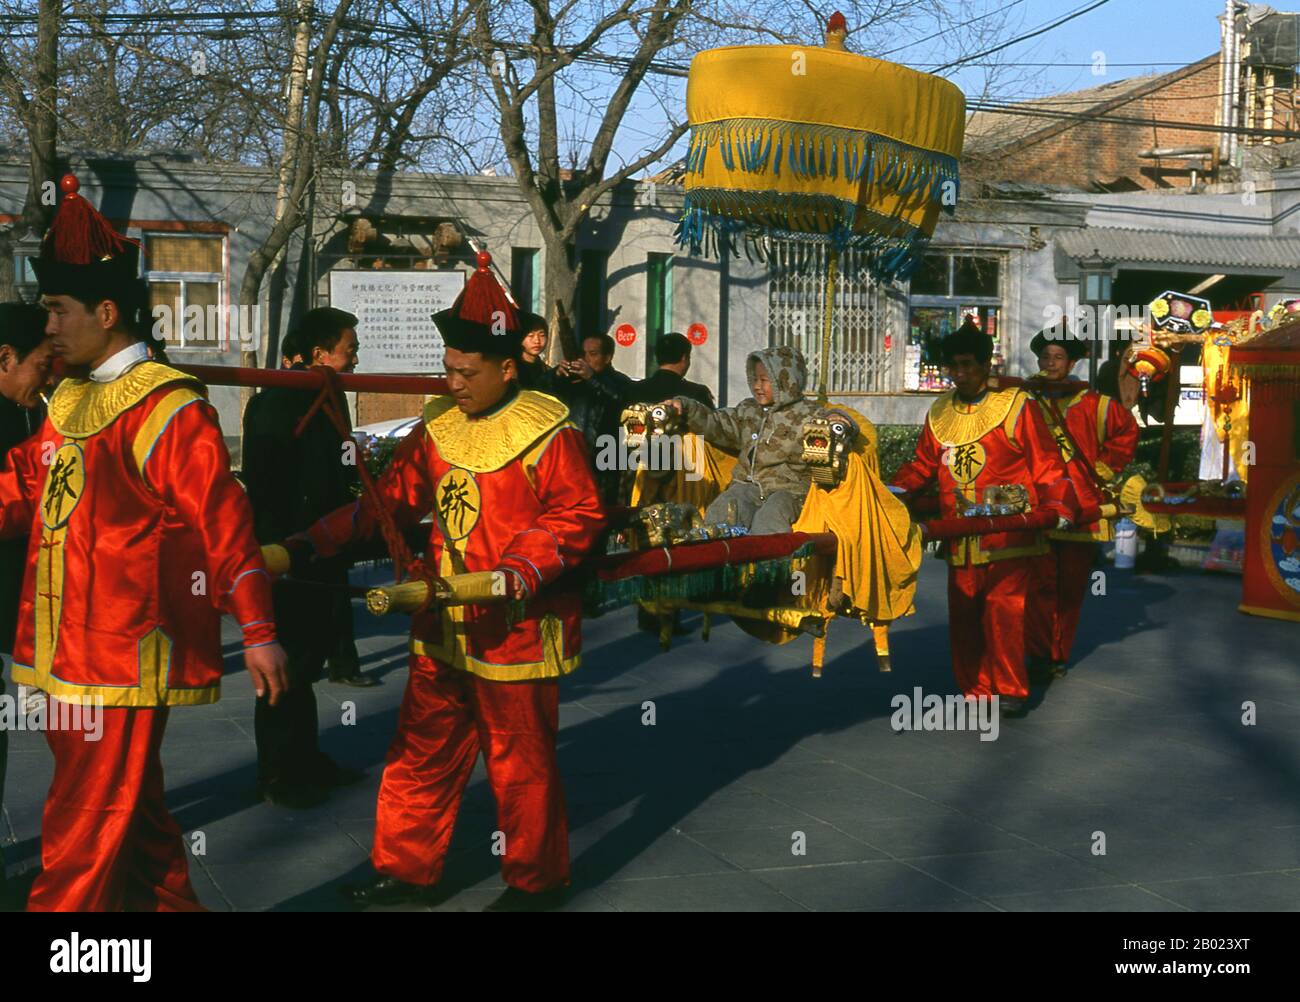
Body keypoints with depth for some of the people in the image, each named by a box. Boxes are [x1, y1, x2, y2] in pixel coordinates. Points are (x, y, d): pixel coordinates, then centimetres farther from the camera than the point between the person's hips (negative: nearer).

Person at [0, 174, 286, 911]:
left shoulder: (166, 407, -13)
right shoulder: (71, 400, 13)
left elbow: (222, 523, -15)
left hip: (124, 651, -9)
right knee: (130, 801, 19)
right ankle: (165, 901, 32)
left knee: (88, 819, -2)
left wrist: (258, 632, -16)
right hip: (74, 647, 9)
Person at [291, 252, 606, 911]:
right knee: (421, 752, 13)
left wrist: (526, 567, -25)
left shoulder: (547, 431, -11)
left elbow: (579, 516, -12)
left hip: (515, 629, -6)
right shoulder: (440, 425, 8)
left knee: (520, 760, 5)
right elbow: (393, 497, 11)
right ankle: (405, 869, 27)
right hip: (443, 627, 6)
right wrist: (315, 541, 3)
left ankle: (535, 881, 22)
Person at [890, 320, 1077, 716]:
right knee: (963, 616, 5)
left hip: (1008, 535, -5)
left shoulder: (1015, 406, 0)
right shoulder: (940, 414, 14)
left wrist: (1057, 506, -11)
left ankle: (1010, 690, 0)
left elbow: (1046, 463, -1)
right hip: (960, 538, 5)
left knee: (1003, 609, -10)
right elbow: (923, 465, 19)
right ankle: (976, 690, 14)